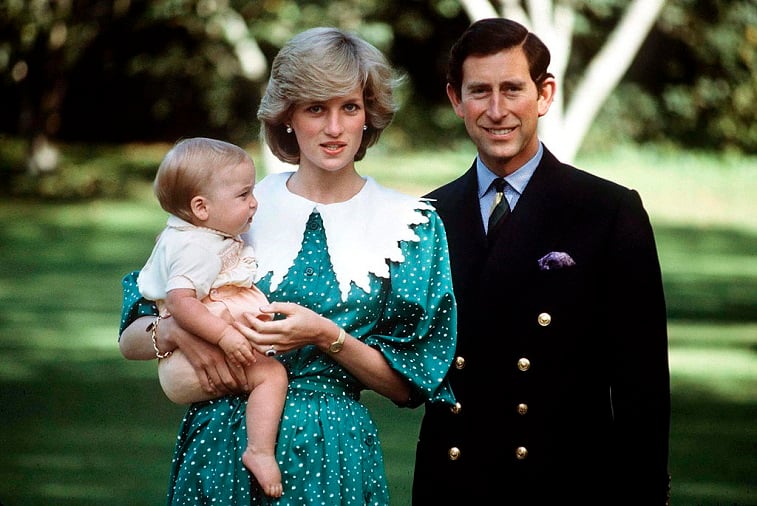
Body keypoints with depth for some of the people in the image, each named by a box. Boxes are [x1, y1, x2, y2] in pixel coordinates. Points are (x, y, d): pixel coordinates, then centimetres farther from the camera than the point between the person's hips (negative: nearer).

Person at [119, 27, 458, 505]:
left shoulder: (411, 224, 0)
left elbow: (406, 384, 0)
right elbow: (132, 339, 3)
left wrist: (326, 336, -16)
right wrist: (178, 331, -19)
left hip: (333, 461, -1)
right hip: (219, 446, 1)